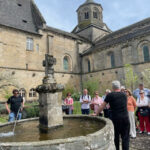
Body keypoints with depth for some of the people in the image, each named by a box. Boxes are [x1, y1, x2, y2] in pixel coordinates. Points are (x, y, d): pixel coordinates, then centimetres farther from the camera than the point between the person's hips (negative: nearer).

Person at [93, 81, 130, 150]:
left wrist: (96, 114, 12)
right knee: (125, 137, 10)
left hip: (115, 119, -2)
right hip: (125, 118, 2)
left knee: (116, 136, 15)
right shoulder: (124, 94, 5)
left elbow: (102, 106, 0)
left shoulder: (110, 95, -7)